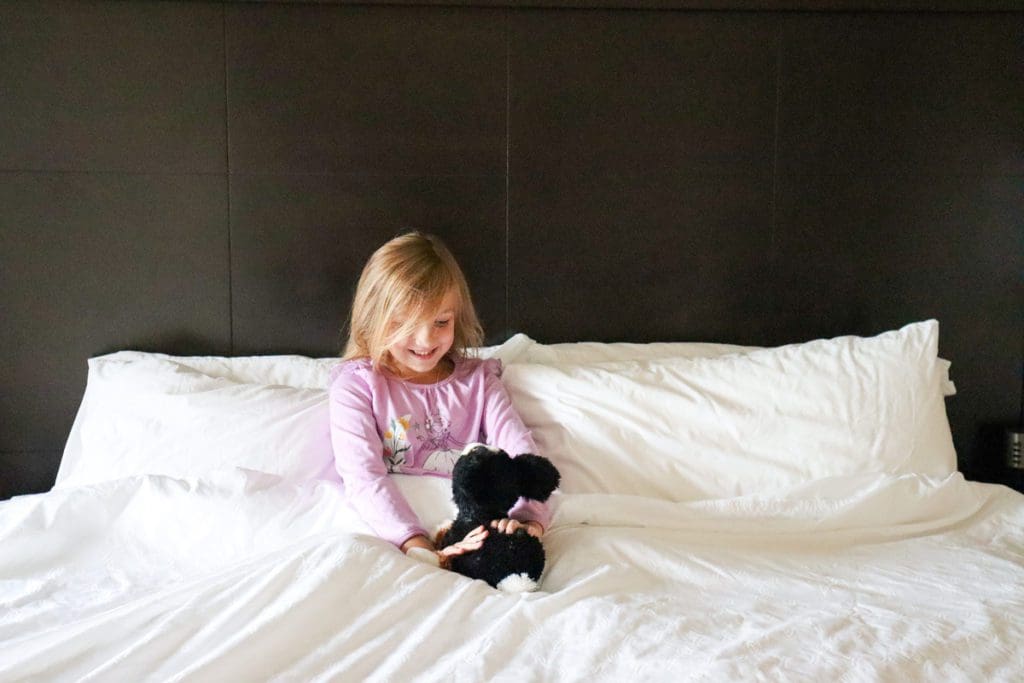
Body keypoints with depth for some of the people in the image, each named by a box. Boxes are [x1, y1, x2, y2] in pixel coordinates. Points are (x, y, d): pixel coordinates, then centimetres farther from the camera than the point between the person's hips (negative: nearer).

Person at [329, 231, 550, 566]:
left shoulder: (477, 379, 12)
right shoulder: (356, 385, 2)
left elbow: (521, 453, -2)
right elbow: (363, 478, -13)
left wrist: (531, 520, -25)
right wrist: (418, 547, -30)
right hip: (388, 530, -1)